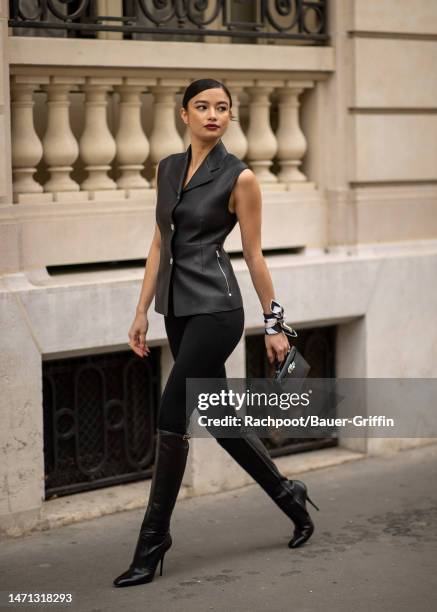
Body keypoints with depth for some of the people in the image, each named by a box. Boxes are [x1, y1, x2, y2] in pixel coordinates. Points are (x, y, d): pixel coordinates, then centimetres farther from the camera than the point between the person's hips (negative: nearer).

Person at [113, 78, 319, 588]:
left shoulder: (238, 177, -7)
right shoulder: (168, 168, 10)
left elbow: (253, 254, -4)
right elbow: (160, 244, 13)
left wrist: (274, 324, -2)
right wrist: (142, 311, 9)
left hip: (215, 307, -7)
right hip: (178, 306, 7)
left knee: (171, 418, -9)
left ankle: (152, 546, 0)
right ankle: (288, 495, 33)